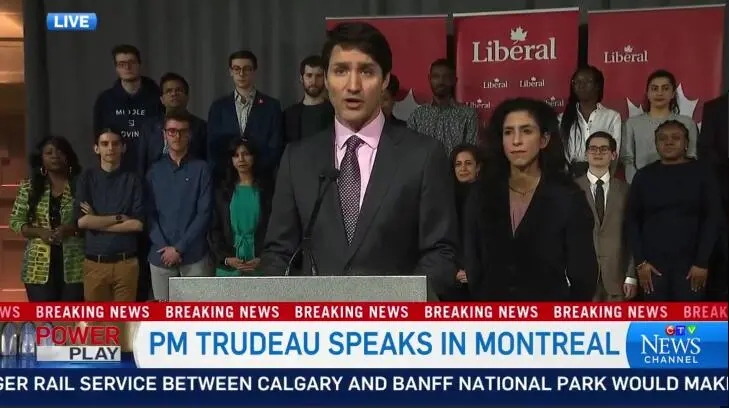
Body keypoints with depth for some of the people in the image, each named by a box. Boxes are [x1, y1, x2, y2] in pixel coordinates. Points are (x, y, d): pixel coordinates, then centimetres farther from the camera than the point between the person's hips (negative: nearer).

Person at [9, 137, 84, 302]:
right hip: (39, 268, 1)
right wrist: (40, 232, -10)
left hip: (74, 266, -1)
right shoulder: (29, 186, 7)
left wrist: (72, 228, -17)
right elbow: (15, 221, 7)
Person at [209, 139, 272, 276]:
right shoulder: (222, 191, 12)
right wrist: (225, 258, -6)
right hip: (228, 265, 2)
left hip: (259, 265, -1)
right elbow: (214, 229, 8)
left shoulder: (265, 190, 7)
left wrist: (262, 259, -10)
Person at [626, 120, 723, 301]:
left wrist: (702, 262, -7)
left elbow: (714, 218, 0)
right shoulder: (644, 175, 6)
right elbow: (632, 220, 7)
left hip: (690, 262, -1)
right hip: (653, 262, 1)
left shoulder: (701, 172, 2)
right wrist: (640, 262, -1)